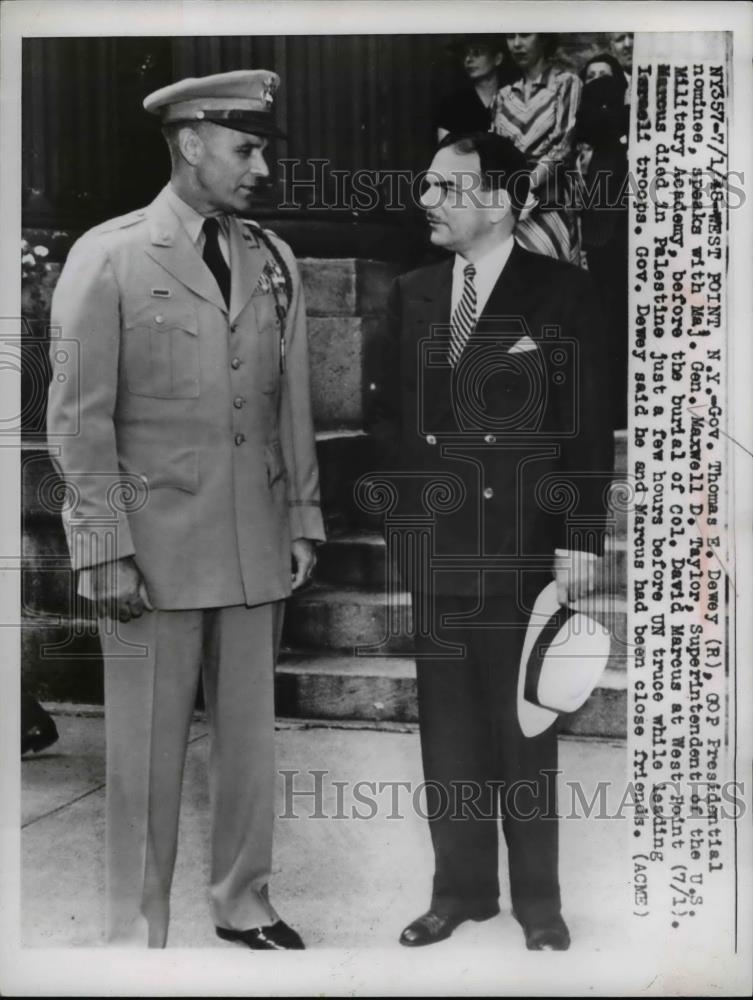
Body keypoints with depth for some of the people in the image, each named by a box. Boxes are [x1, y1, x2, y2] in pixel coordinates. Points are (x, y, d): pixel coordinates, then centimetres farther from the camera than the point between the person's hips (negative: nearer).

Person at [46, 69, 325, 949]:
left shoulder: (274, 261, 9)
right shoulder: (107, 257, -4)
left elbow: (293, 404, 12)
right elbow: (78, 418, -5)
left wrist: (302, 520, 9)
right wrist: (105, 550, -9)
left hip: (256, 546, 4)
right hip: (153, 546, -4)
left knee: (249, 737, 12)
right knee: (147, 752, 5)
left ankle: (244, 907, 30)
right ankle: (137, 934, 21)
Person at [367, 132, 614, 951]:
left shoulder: (562, 292, -2)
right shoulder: (411, 294, 10)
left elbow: (588, 428, -5)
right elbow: (388, 414, 14)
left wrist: (582, 538, -9)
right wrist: (402, 498, 2)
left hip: (523, 545, -4)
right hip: (434, 546, 4)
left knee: (524, 725, 6)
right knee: (447, 727, 10)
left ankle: (537, 899, 21)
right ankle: (460, 889, 24)